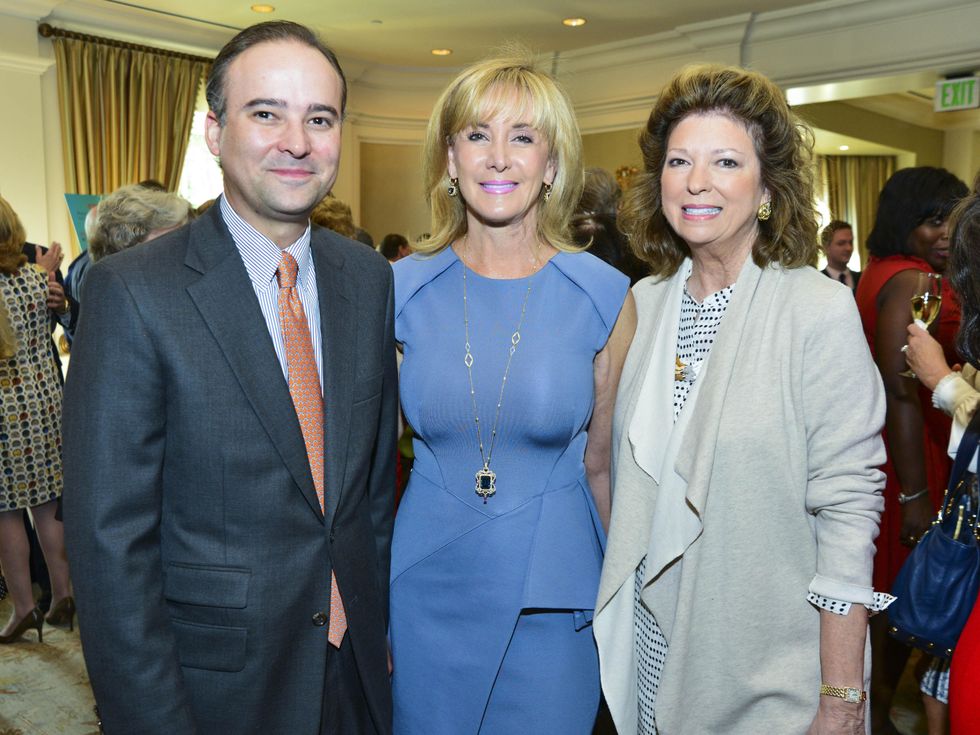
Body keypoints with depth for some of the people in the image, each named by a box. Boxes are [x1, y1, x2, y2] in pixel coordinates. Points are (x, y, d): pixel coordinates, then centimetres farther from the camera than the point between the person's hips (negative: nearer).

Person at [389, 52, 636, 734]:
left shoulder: (605, 295, -8)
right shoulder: (401, 290, -5)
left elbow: (601, 462, 2)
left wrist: (616, 593, 10)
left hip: (553, 598, -1)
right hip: (427, 589, 2)